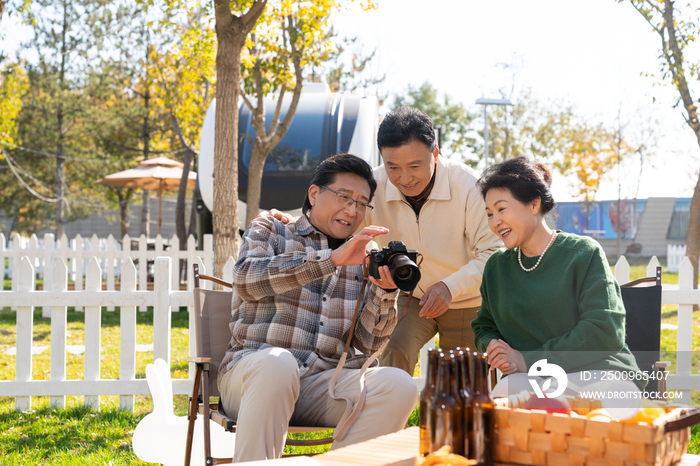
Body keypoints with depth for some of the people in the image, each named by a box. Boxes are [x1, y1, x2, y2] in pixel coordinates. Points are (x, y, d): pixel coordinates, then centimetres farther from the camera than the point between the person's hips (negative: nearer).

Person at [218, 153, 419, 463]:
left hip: (325, 384, 3)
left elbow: (367, 343, 11)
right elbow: (247, 279, -11)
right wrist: (331, 259, -19)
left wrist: (385, 291, -7)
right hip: (251, 372, -3)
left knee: (398, 385, -23)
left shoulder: (362, 263, 20)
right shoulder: (270, 231, 13)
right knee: (276, 362, -37)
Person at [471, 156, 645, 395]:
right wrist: (493, 346, -4)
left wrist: (530, 360, -15)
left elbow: (604, 332, -12)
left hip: (598, 372, -4)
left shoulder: (583, 252, -2)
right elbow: (484, 327, 23)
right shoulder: (497, 265, 14)